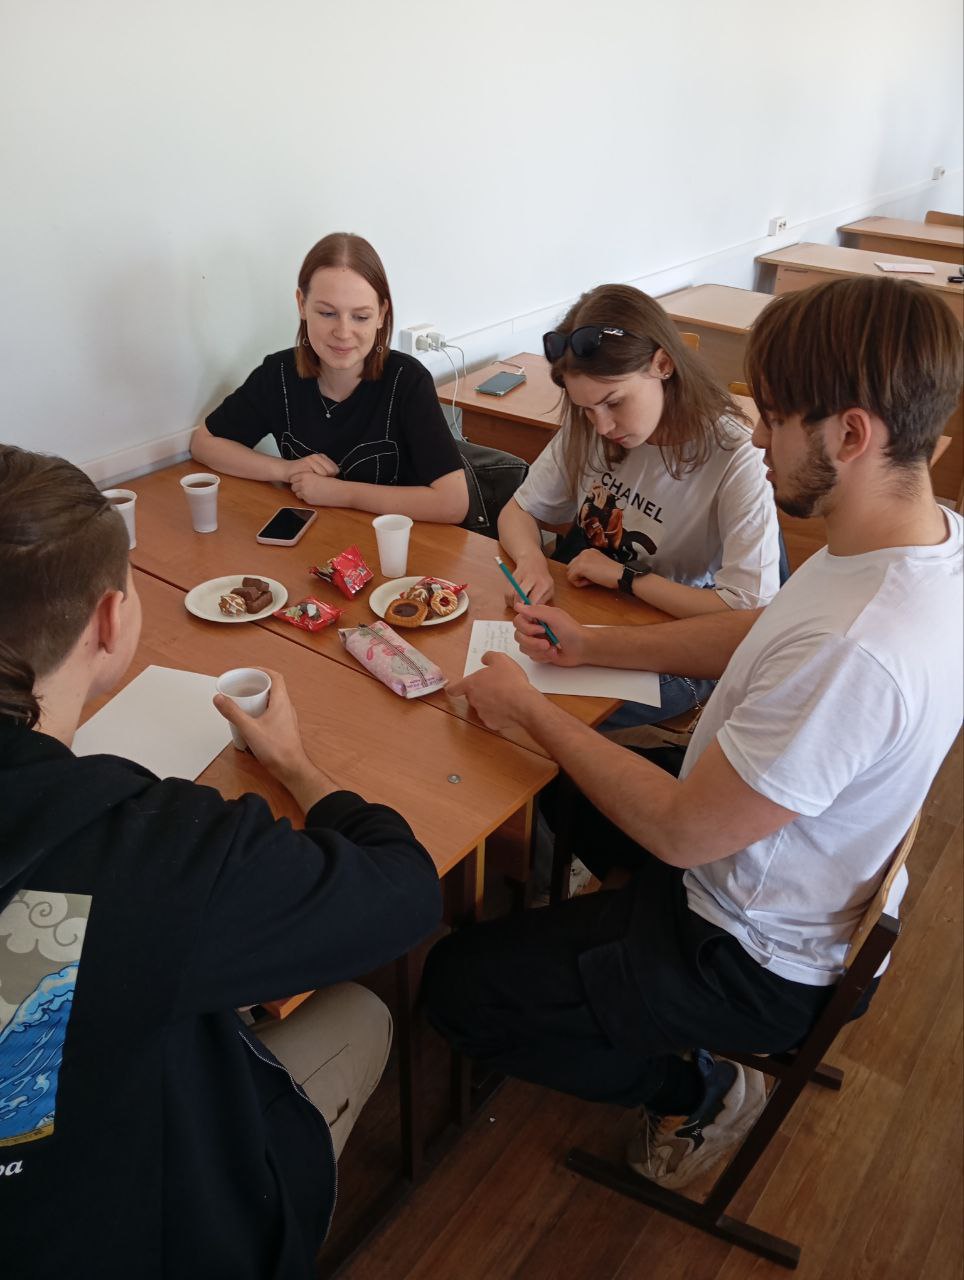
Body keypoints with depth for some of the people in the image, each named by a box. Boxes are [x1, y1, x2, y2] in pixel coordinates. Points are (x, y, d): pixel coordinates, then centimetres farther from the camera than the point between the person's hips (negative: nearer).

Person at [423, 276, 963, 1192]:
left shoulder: (855, 652, -41)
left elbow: (682, 831, -29)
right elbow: (760, 634, 4)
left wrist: (531, 711, -18)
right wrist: (594, 646, -1)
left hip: (757, 959, -9)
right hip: (807, 881, 9)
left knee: (455, 986, -1)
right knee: (562, 775, 25)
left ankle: (697, 1089, 13)